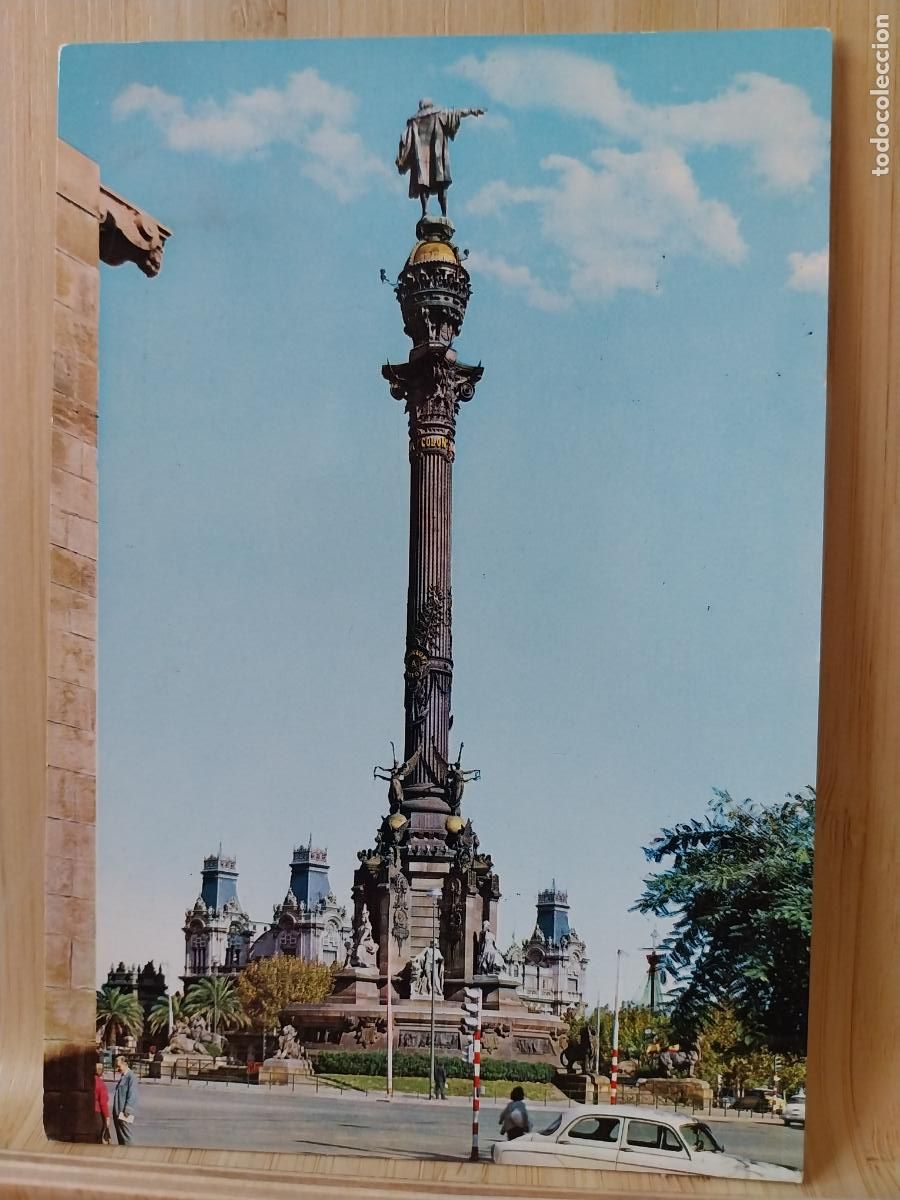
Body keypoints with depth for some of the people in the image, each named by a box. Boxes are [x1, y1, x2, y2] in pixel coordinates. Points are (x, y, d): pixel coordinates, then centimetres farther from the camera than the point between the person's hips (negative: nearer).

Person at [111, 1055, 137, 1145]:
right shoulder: (122, 1077, 13)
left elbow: (132, 1096, -19)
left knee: (126, 1138, -5)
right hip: (117, 1113, 9)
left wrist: (127, 1111, -20)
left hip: (125, 1114, -9)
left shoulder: (131, 1077, -15)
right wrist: (115, 1111, 18)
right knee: (120, 1138, 14)